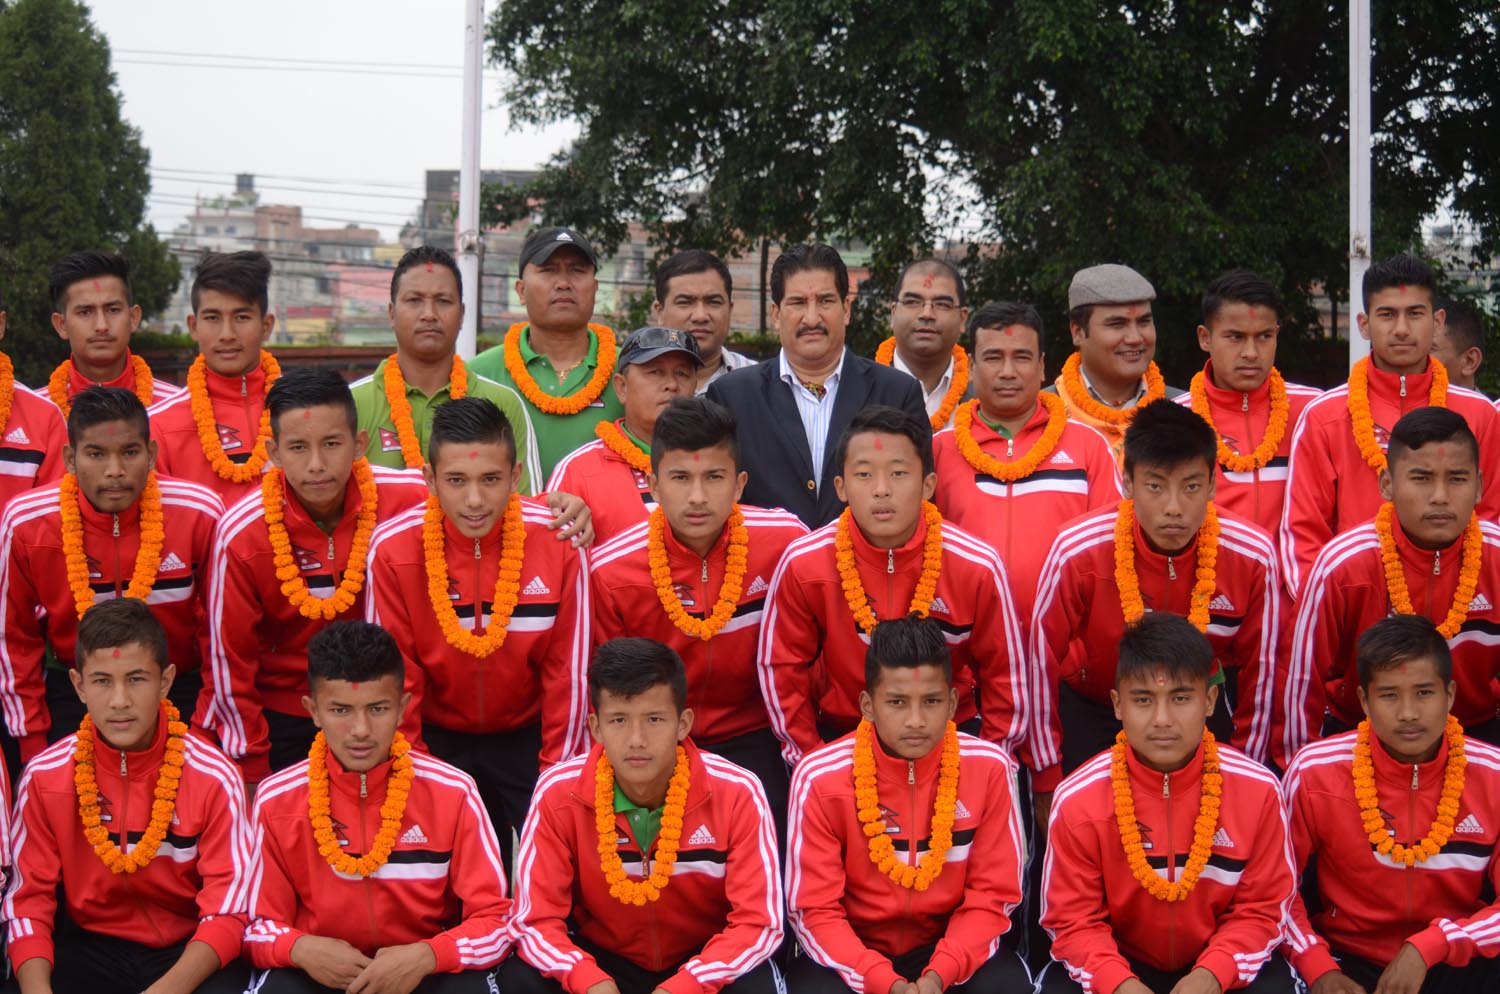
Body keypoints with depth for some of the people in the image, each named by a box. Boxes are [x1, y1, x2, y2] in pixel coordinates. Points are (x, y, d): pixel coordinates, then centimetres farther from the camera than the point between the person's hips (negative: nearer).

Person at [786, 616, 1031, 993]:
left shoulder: (989, 767, -13)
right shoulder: (821, 778, -16)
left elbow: (991, 897, -6)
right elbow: (816, 911, -12)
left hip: (951, 948, 2)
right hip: (853, 951, -1)